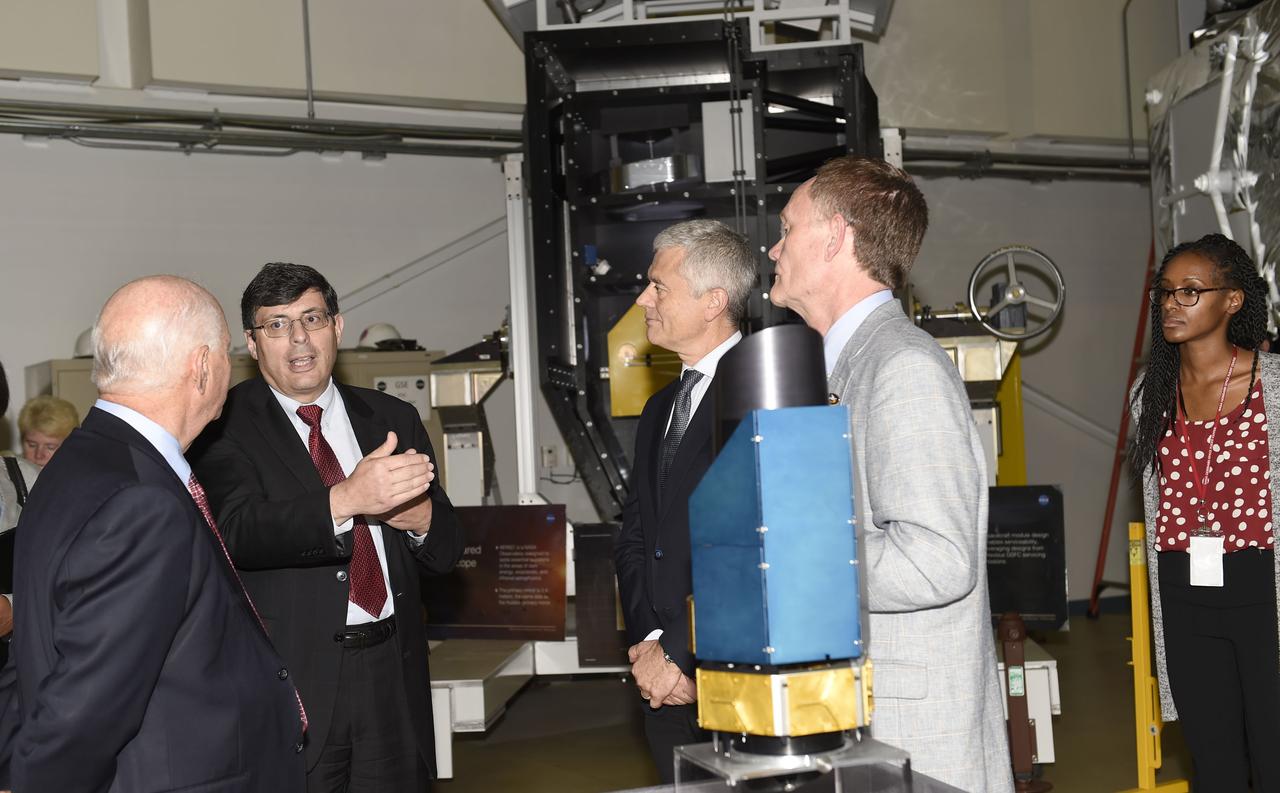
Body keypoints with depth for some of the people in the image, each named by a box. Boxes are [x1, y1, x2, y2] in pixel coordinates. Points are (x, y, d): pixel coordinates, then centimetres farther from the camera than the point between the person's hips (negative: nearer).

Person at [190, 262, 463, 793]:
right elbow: (237, 532, -21)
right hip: (289, 682, -4)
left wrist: (419, 517, -14)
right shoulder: (225, 426, -4)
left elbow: (446, 552, 10)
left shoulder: (393, 420, 10)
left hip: (392, 675, 4)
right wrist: (345, 500, -36)